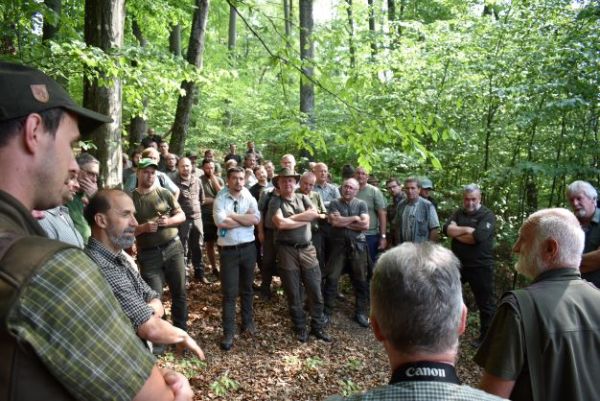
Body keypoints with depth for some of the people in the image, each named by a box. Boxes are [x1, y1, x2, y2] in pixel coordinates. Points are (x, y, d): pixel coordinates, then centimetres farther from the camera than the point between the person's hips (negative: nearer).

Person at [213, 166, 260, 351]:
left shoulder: (250, 199, 3)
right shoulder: (220, 200, -5)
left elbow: (256, 219, -14)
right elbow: (220, 222, -21)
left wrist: (233, 215, -16)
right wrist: (245, 219, -12)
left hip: (248, 248, 3)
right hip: (228, 250, -3)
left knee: (246, 288, 17)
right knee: (229, 292, 0)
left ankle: (247, 321, 35)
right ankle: (228, 332, 8)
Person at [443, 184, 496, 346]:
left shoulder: (487, 215, -10)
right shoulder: (458, 213, 7)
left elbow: (478, 237, -26)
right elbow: (447, 229, -9)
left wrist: (457, 233, -12)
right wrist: (467, 229, -20)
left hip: (480, 266, -5)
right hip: (458, 263, 6)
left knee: (485, 303, 6)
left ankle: (486, 336, 21)